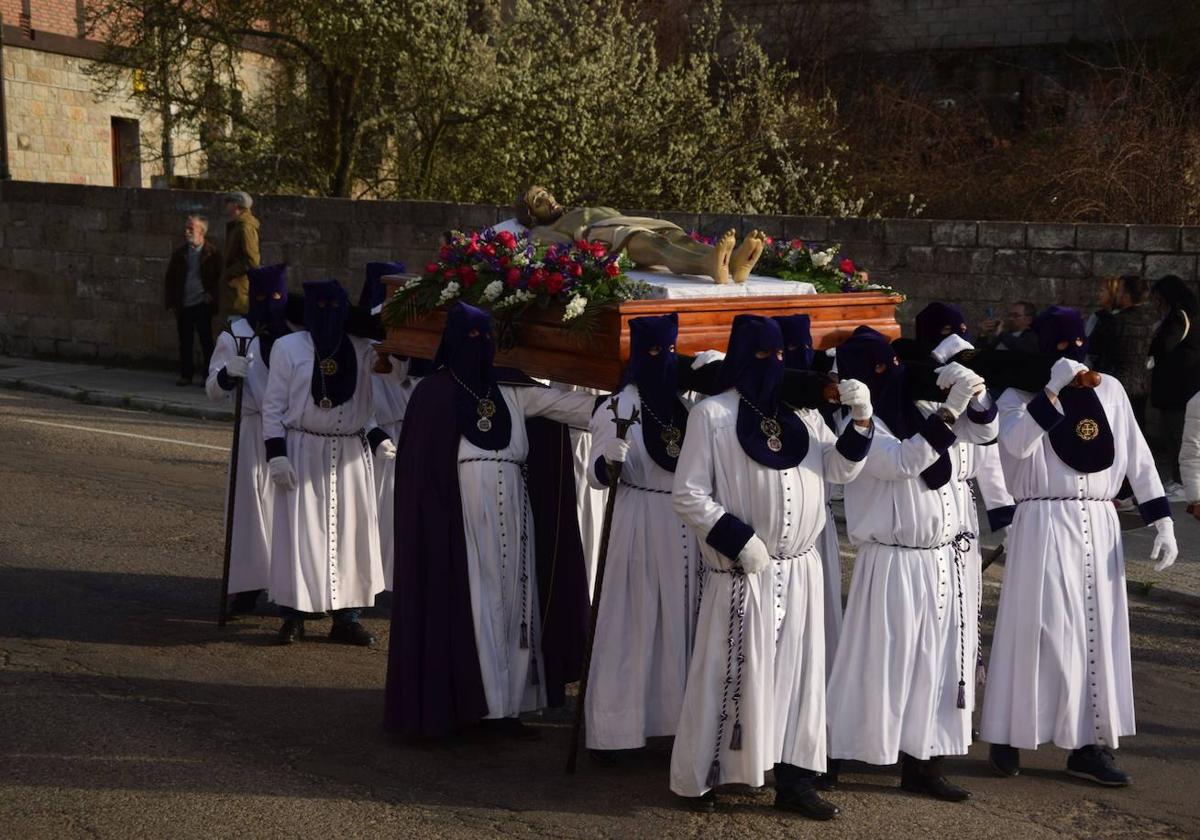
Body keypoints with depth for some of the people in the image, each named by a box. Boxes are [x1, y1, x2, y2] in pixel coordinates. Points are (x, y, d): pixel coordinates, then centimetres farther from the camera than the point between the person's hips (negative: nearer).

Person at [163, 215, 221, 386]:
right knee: (185, 342, 7)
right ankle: (186, 375, 15)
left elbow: (219, 276, 3)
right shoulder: (179, 253, 6)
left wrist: (212, 294, -8)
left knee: (206, 341, 2)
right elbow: (169, 280, 10)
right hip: (183, 305, 3)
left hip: (202, 303, -3)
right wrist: (170, 303, 4)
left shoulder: (211, 253, -3)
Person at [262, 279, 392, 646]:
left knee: (351, 533, 5)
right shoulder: (288, 348, -1)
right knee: (298, 531, -1)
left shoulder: (363, 351, 8)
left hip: (350, 456, 3)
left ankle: (346, 617, 14)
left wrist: (378, 439, 0)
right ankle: (293, 614, 9)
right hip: (302, 453, -3)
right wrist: (276, 454, -9)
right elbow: (273, 405, -2)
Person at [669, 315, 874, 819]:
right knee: (732, 674, 0)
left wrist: (860, 421, -7)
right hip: (742, 571, -5)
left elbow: (840, 470, 8)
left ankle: (793, 781, 16)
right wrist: (738, 539, -16)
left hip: (801, 567, 5)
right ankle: (697, 779, 13)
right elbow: (687, 494, -8)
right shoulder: (712, 414, -7)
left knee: (799, 673, 7)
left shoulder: (802, 413, 9)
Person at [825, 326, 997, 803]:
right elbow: (903, 461, -23)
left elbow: (985, 431, 13)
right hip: (893, 564, -6)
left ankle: (922, 764, 18)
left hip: (946, 561, 6)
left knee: (937, 666, 9)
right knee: (888, 665, -3)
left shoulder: (919, 411, 10)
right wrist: (949, 412, -26)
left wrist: (972, 393, -6)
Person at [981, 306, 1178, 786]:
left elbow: (1137, 457, 9)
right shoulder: (1020, 396, -2)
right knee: (1039, 632, -4)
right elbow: (1017, 443, -23)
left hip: (1099, 527, 4)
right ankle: (1008, 738, 8)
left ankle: (1088, 745, 15)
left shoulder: (1109, 390, 9)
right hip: (1044, 526, -4)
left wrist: (1161, 520, 4)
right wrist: (1053, 389, -24)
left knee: (1098, 634, 6)